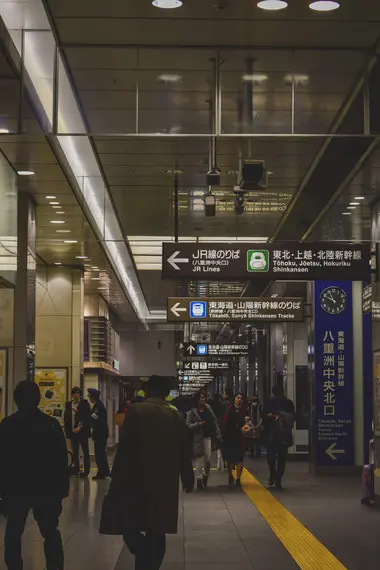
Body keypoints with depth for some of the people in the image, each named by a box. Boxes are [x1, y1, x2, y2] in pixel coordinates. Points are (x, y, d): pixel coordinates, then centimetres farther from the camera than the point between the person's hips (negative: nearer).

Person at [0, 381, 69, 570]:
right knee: (50, 533, 11)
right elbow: (61, 460, -3)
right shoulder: (51, 424, -4)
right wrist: (62, 489, 2)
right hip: (46, 488, 1)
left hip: (15, 489, -1)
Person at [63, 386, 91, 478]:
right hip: (72, 432, 4)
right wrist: (67, 431, 3)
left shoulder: (84, 404, -4)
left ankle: (86, 471, -1)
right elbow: (66, 418, 11)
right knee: (75, 452, 12)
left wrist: (80, 427, -18)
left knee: (85, 451, -2)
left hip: (82, 431, -4)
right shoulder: (68, 405, 8)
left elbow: (88, 417, -9)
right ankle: (76, 469, 21)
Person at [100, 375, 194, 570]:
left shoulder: (135, 411, -7)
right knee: (156, 533, 10)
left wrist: (117, 481, -7)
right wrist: (188, 480, 20)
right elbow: (184, 453, 8)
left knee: (129, 528, 3)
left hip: (137, 482, -3)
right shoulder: (176, 416, 3)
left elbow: (125, 449, -11)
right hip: (165, 484, 4)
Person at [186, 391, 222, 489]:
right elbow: (188, 425, -5)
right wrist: (197, 424, -20)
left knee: (208, 459, 3)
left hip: (208, 437, 3)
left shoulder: (208, 409, 9)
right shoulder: (192, 412, -4)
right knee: (199, 459, -1)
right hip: (198, 438, -3)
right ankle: (199, 479, 6)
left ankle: (205, 476, 25)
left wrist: (218, 435, 4)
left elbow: (214, 422, 9)